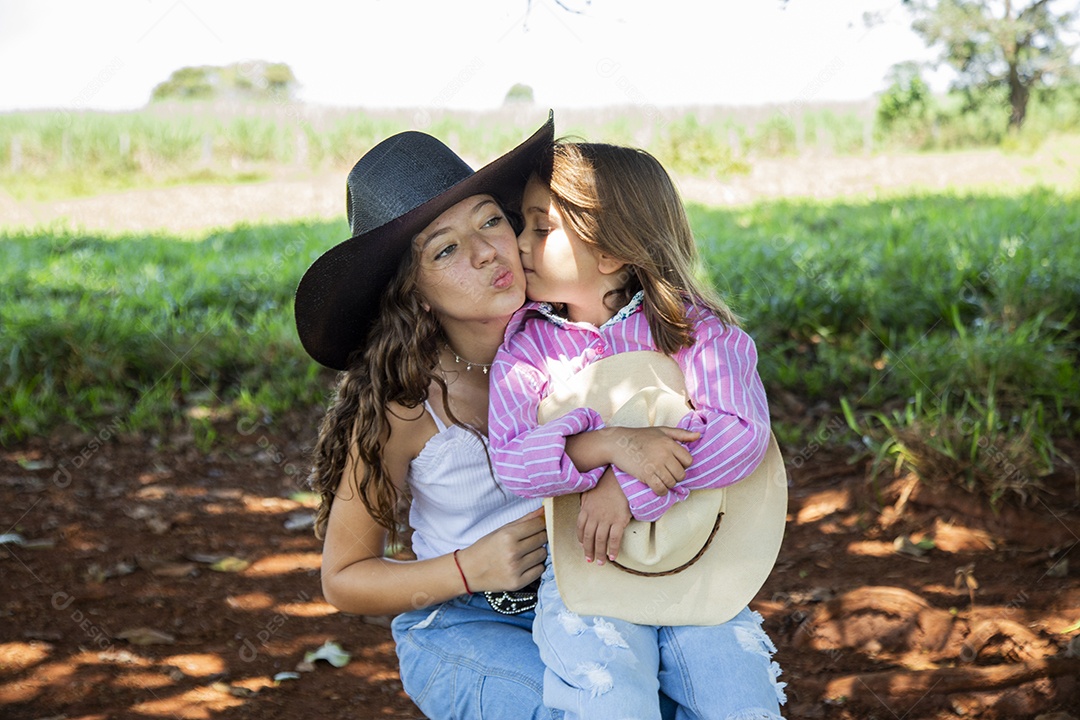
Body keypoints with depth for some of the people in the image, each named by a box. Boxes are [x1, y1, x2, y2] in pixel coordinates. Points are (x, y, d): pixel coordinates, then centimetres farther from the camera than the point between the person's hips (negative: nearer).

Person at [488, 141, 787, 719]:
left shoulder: (689, 328, -1)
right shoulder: (525, 350, 2)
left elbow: (743, 432, -14)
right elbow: (512, 462, -10)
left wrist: (628, 488, -20)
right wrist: (607, 445, -26)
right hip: (580, 571, 0)